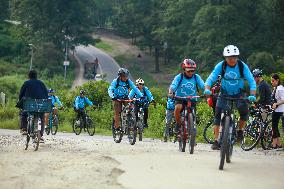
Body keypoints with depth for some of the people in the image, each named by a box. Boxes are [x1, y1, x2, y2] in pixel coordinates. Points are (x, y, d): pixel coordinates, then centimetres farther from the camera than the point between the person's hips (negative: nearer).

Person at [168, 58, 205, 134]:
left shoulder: (196, 77, -2)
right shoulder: (179, 77, -7)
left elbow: (203, 86, -15)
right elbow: (173, 86, -20)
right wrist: (170, 93, -41)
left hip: (192, 100, 2)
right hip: (180, 99, -2)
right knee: (177, 108, -32)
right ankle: (178, 123, -9)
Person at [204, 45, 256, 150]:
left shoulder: (242, 66, -17)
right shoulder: (221, 65, -16)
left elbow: (251, 81, -22)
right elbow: (211, 78, -23)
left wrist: (252, 95, -37)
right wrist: (207, 89, -43)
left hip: (239, 94, -1)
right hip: (224, 94, 1)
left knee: (244, 112, -24)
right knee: (218, 114, -13)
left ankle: (240, 130, 4)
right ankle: (216, 140, -7)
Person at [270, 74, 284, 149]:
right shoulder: (275, 88, 14)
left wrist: (276, 104, -32)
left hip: (278, 110, -10)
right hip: (275, 110, 10)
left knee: (274, 126, -9)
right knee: (275, 126, 12)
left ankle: (274, 144, -8)